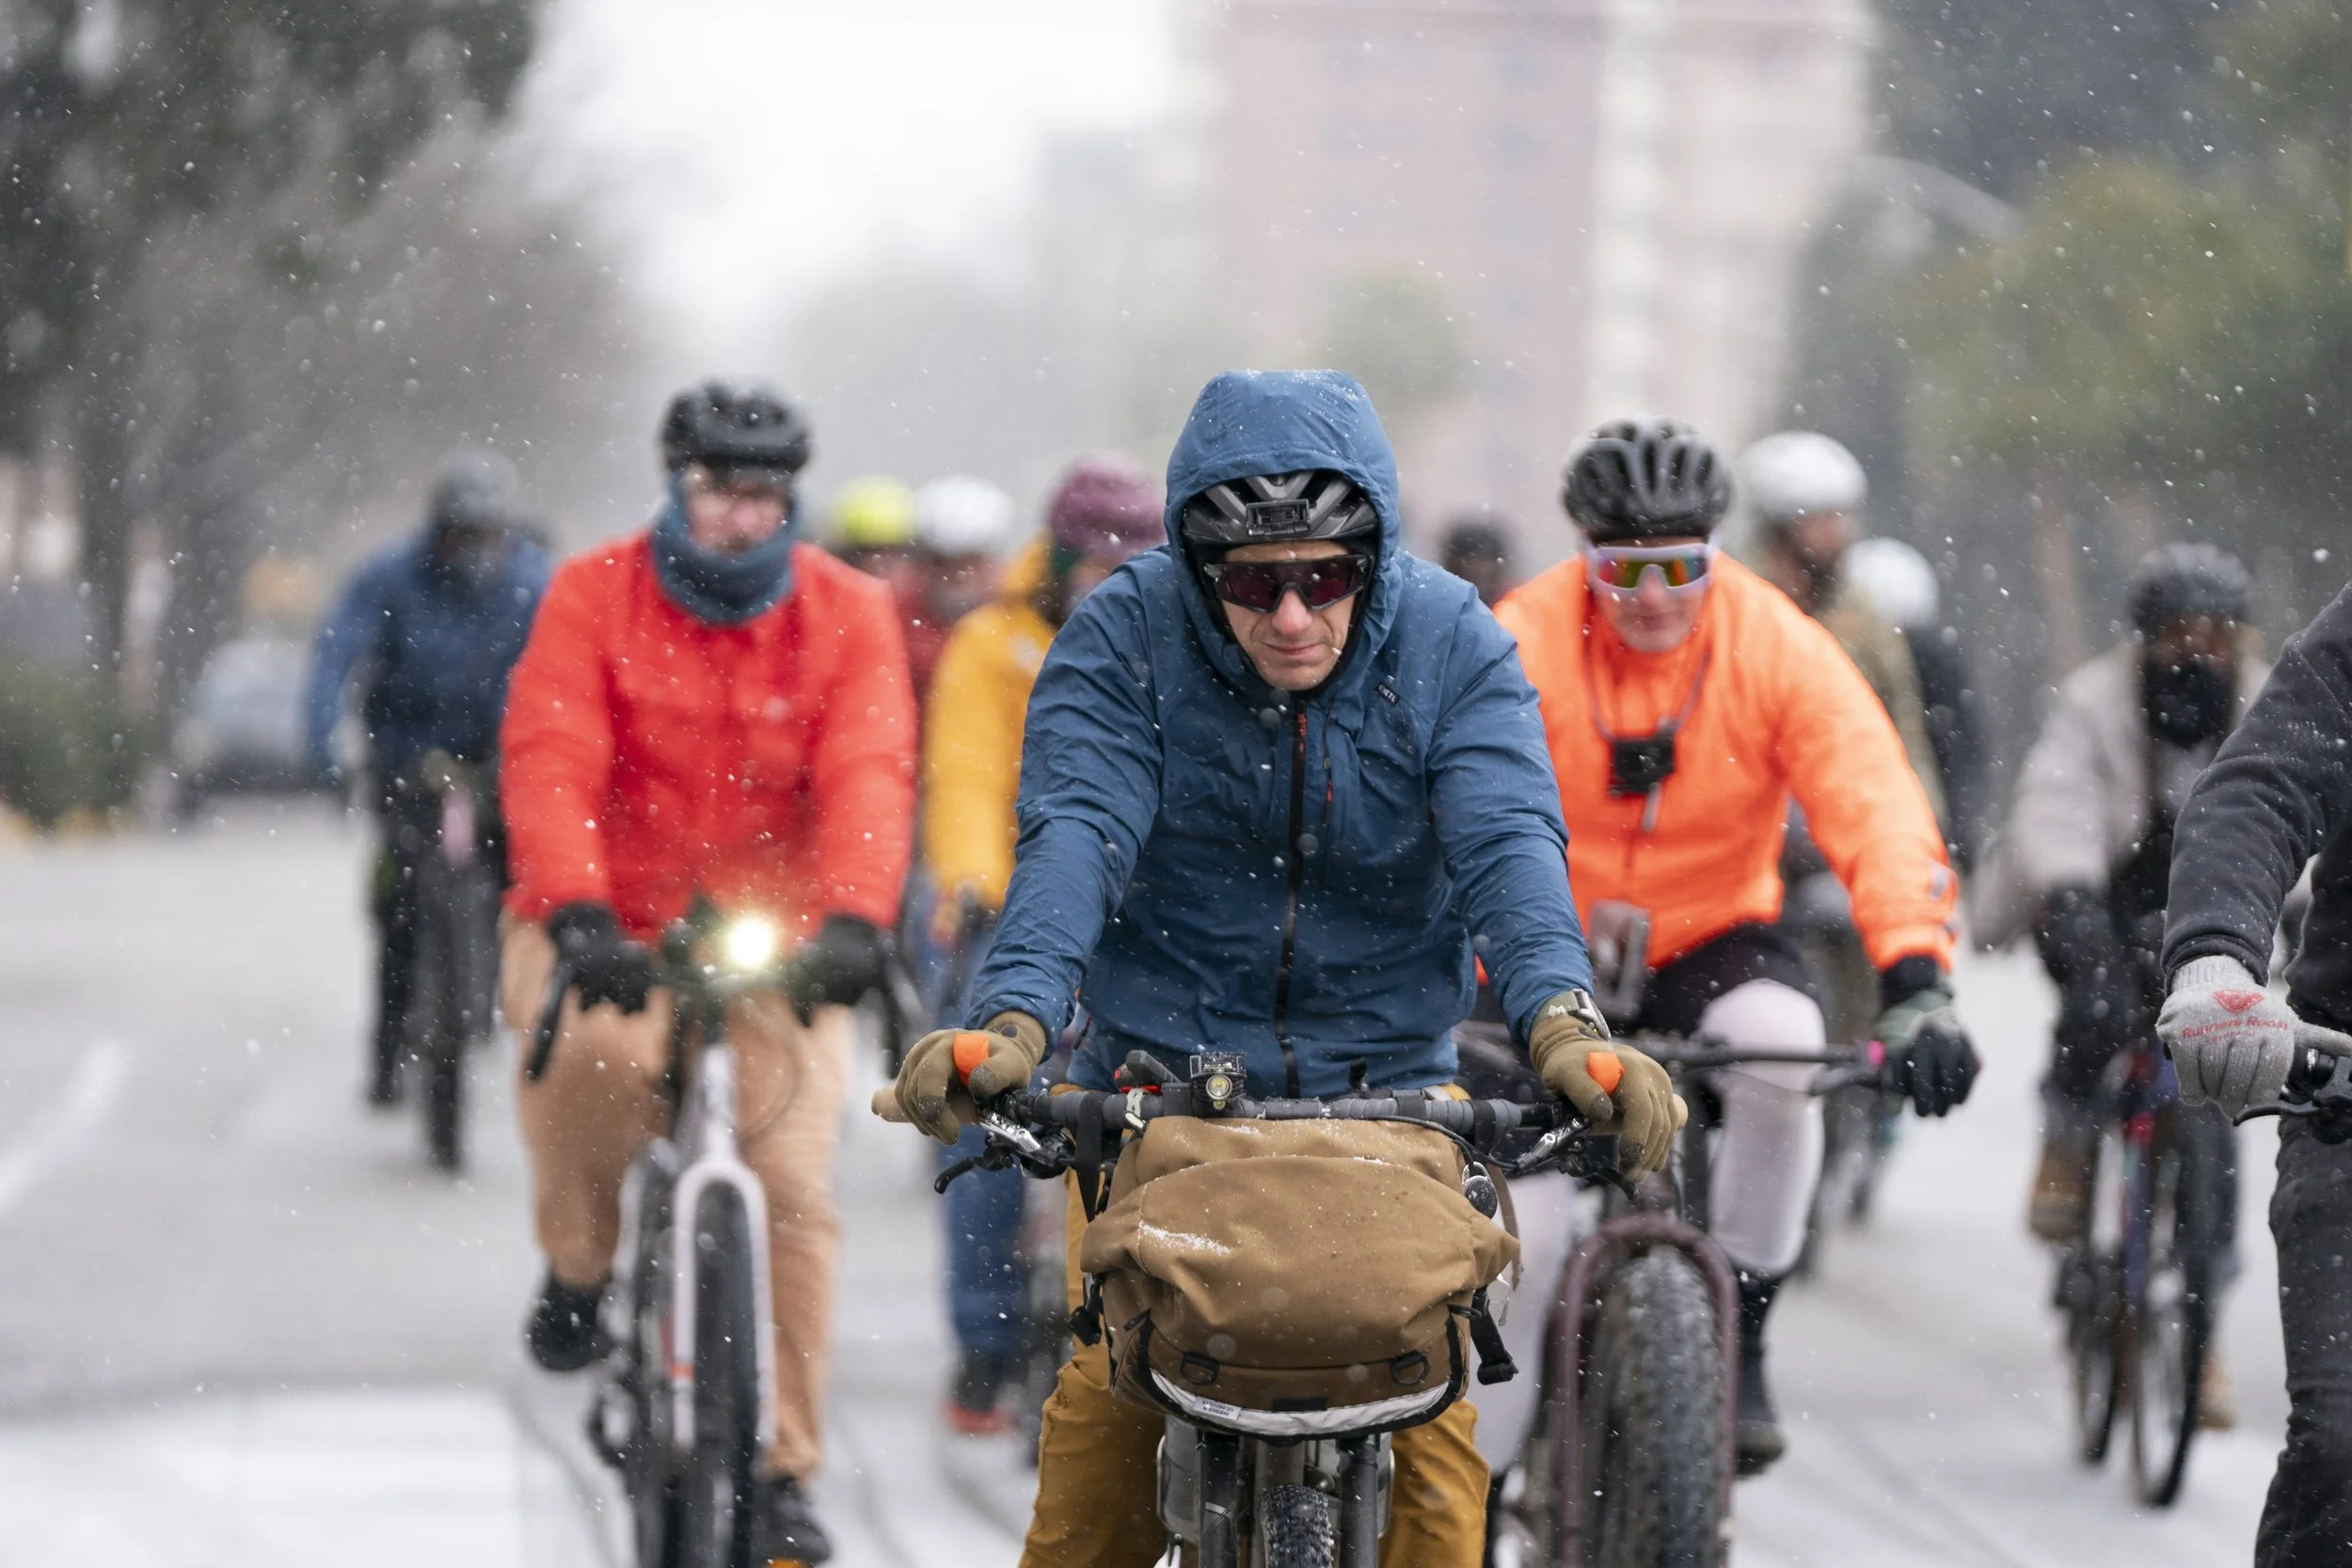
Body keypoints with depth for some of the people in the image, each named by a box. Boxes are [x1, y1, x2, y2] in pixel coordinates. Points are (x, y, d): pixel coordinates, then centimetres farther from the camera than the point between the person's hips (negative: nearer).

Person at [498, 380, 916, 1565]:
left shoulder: (846, 613, -2)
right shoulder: (595, 595, -6)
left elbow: (868, 778, -14)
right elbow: (550, 765, -17)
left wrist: (853, 922, -32)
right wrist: (578, 917, -33)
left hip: (770, 936, 2)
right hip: (607, 926, -2)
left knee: (793, 1189, -10)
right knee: (596, 1050, -36)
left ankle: (782, 1470, 4)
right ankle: (578, 1265, -6)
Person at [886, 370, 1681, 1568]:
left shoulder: (1451, 646, -6)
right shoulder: (1123, 638, -9)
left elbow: (1510, 838, -20)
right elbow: (1074, 831, -22)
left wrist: (1558, 1018, -40)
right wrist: (1015, 1018, -41)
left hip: (1386, 1078, 1)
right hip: (1158, 1073, -1)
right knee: (1108, 1395, -12)